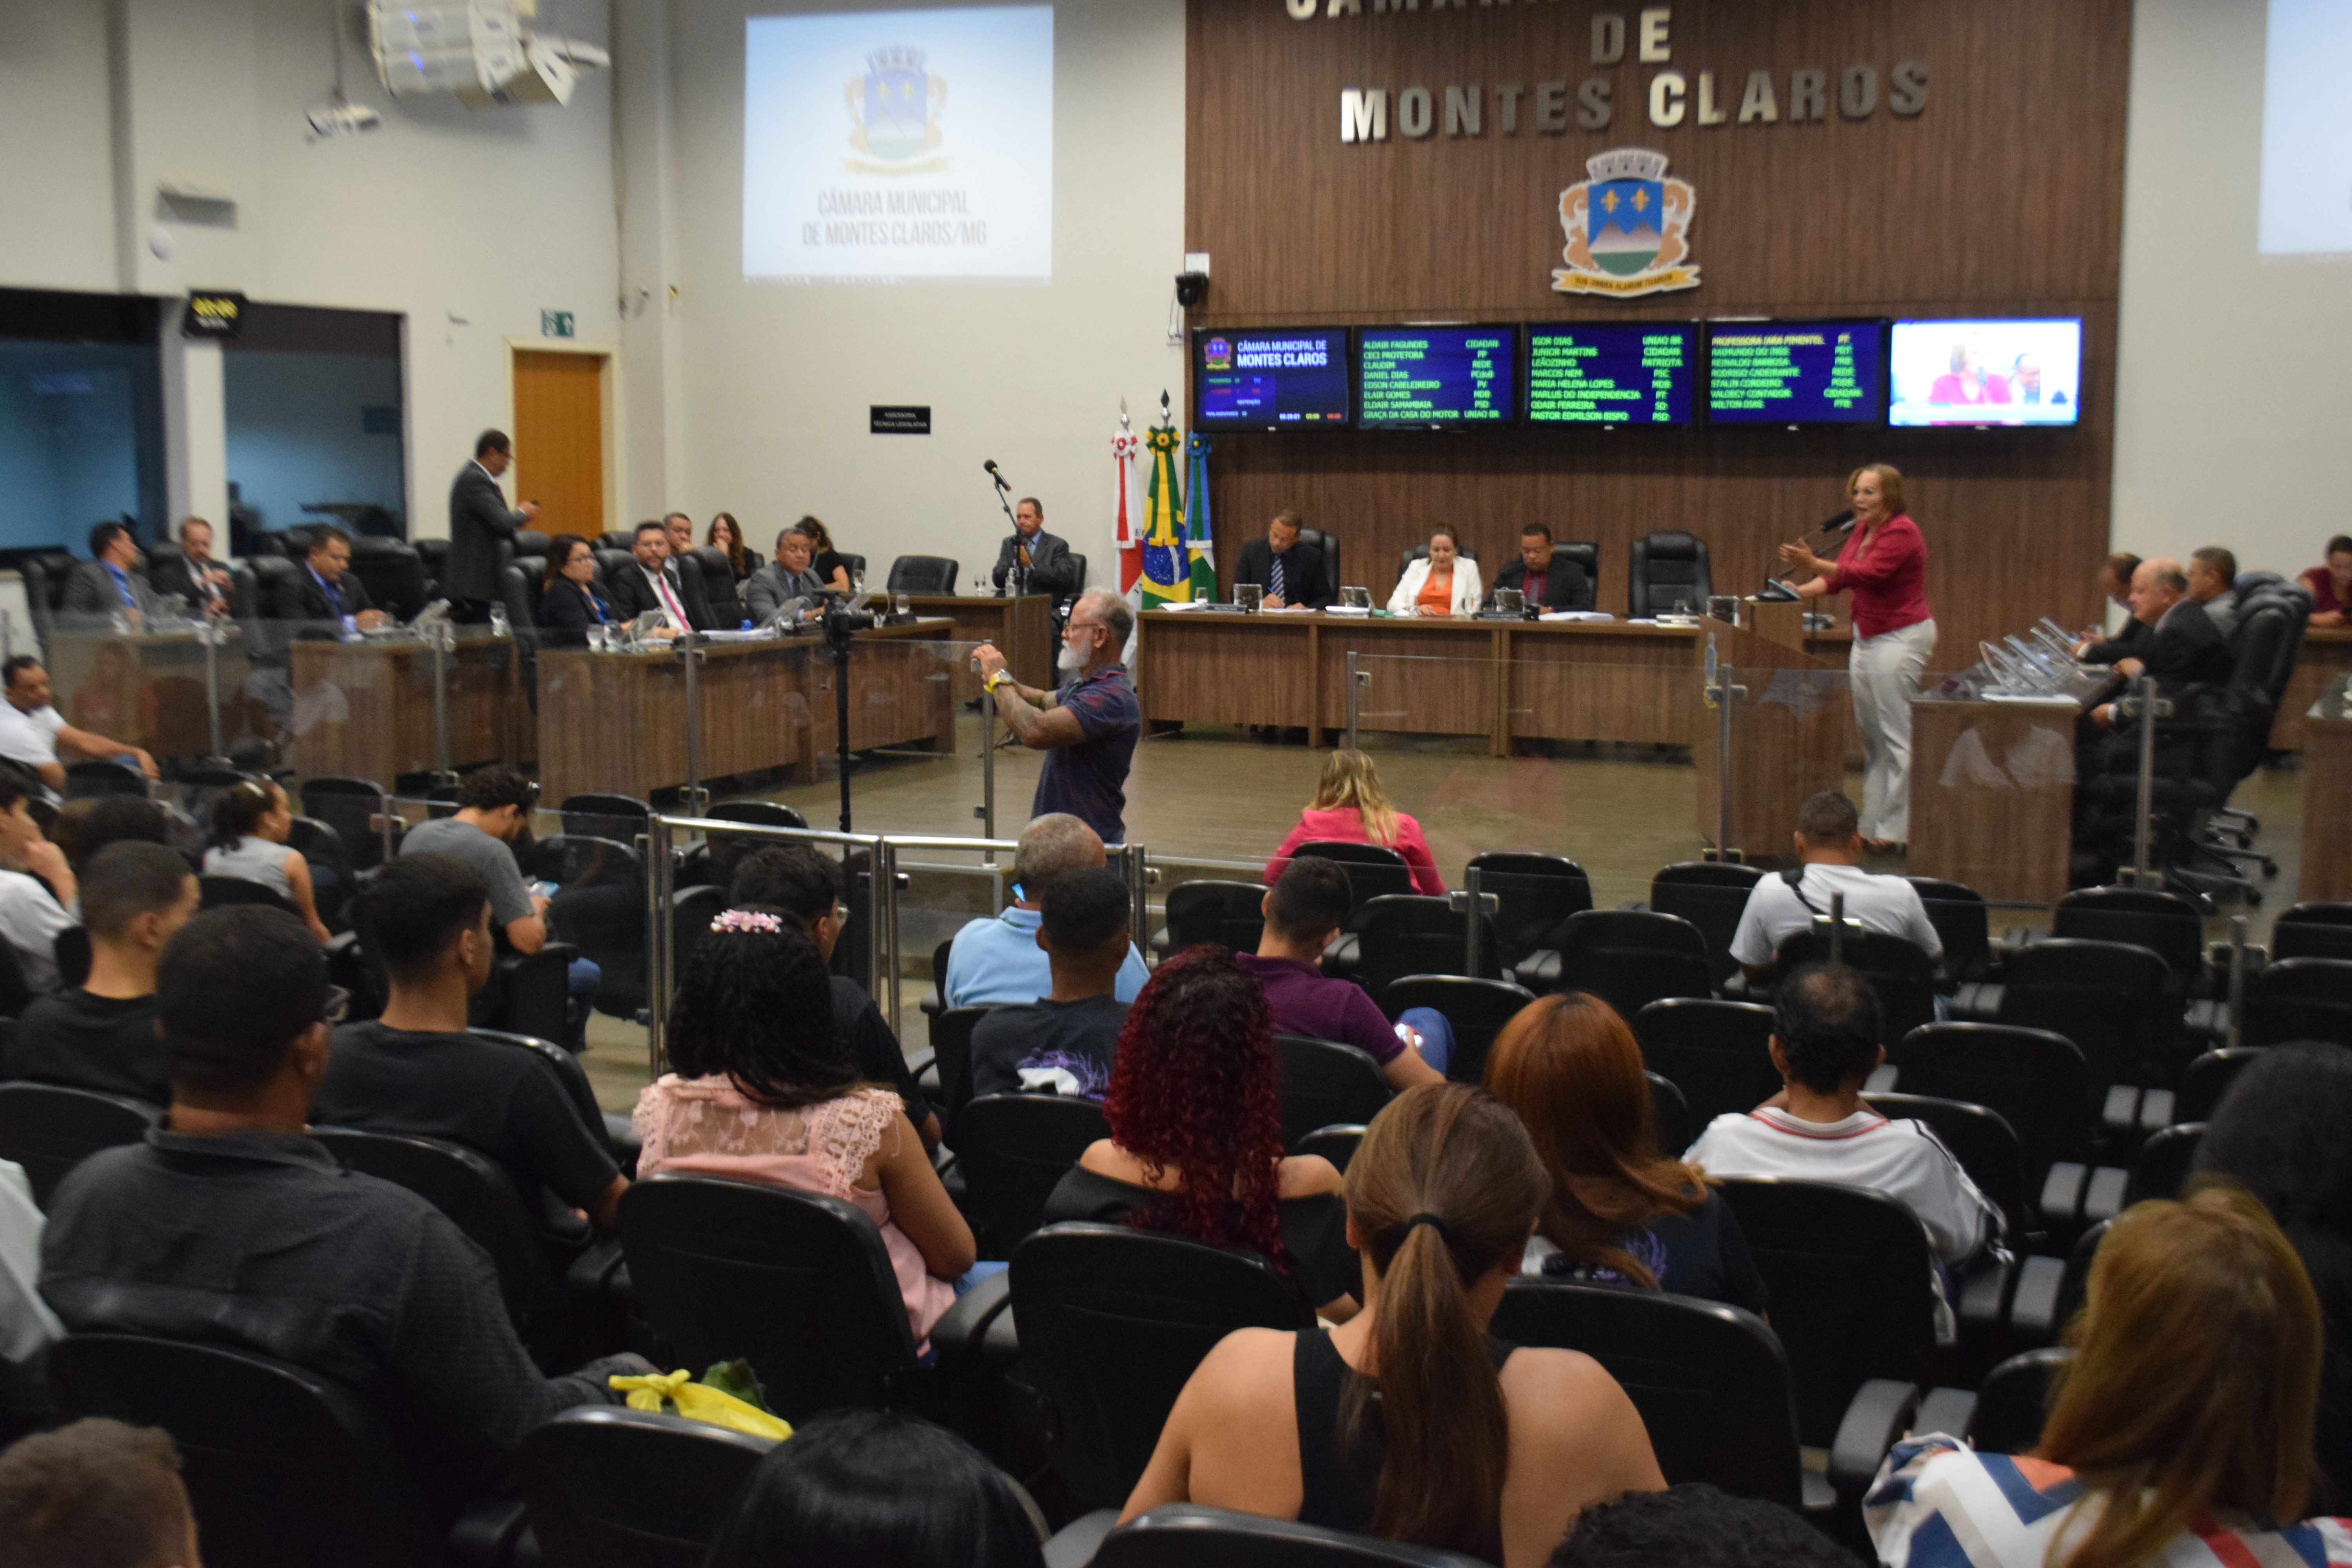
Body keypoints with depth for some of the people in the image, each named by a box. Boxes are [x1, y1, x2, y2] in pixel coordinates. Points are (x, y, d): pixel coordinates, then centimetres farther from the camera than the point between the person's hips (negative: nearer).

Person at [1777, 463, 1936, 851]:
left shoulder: (1901, 532, -16)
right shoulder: (1863, 529, 11)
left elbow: (1866, 573, -29)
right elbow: (1840, 575, 11)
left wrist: (1814, 564, -42)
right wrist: (1800, 591, -4)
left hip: (1901, 638, -10)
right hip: (1868, 635, 10)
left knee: (1895, 733, -8)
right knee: (1869, 732, 11)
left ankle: (1894, 829, -4)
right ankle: (1873, 823, 17)